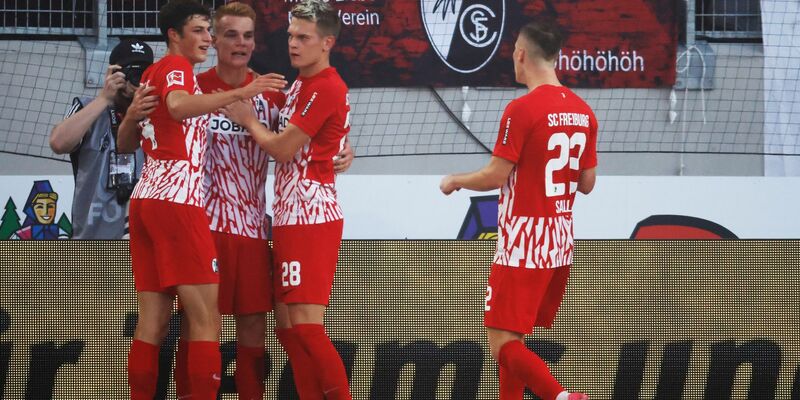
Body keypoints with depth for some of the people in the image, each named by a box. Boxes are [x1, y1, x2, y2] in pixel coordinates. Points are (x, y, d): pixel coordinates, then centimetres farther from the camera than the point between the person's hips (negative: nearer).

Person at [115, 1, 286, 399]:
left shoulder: (152, 74, 19)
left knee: (153, 321, 7)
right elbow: (178, 105, -30)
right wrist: (240, 94, -35)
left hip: (146, 198, 9)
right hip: (177, 201, -9)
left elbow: (125, 142, 27)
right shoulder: (176, 66, -5)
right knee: (206, 319, -8)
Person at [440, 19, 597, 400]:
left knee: (503, 345, -7)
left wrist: (455, 181, 5)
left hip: (523, 245, -8)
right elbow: (586, 183, 12)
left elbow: (495, 176, -13)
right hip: (560, 243, 8)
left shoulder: (522, 109, -16)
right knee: (512, 339, 18)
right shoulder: (583, 112, 6)